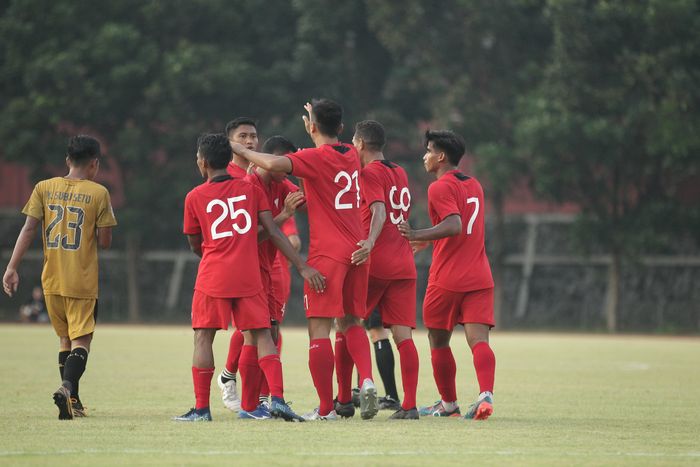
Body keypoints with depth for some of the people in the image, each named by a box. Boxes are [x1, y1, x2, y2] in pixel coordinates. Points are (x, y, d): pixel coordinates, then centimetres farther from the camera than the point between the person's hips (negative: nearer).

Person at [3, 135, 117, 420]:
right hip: (82, 282, -4)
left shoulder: (44, 188, 4)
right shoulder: (98, 193, -4)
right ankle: (67, 387, -29)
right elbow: (105, 242, -4)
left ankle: (72, 401, 20)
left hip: (51, 280, 4)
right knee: (81, 340, -4)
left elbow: (29, 228, -4)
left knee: (64, 338, 18)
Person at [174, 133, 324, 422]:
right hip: (249, 277, 2)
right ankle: (278, 399, -10)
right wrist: (302, 267, -1)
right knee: (262, 336, 5)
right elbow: (273, 232, 0)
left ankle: (201, 408, 3)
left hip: (212, 278, -2)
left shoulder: (194, 197, 2)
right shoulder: (250, 189, 7)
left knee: (203, 338, 5)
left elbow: (195, 246, 12)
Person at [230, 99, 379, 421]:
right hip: (356, 250, 7)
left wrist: (242, 151, -13)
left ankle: (326, 409, -6)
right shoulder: (351, 156, 11)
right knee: (351, 322, 17)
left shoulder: (315, 158, -10)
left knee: (319, 328, -4)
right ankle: (366, 380, -7)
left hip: (327, 253, -7)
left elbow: (275, 164, -27)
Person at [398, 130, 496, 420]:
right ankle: (486, 394, -29)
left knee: (438, 341, 11)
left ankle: (449, 403, 19)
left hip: (446, 279, -6)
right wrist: (429, 241, 37)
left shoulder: (440, 188, -8)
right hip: (479, 277, 6)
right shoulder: (474, 186, 17)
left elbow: (454, 226, -23)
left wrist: (418, 235, -23)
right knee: (478, 339, -7)